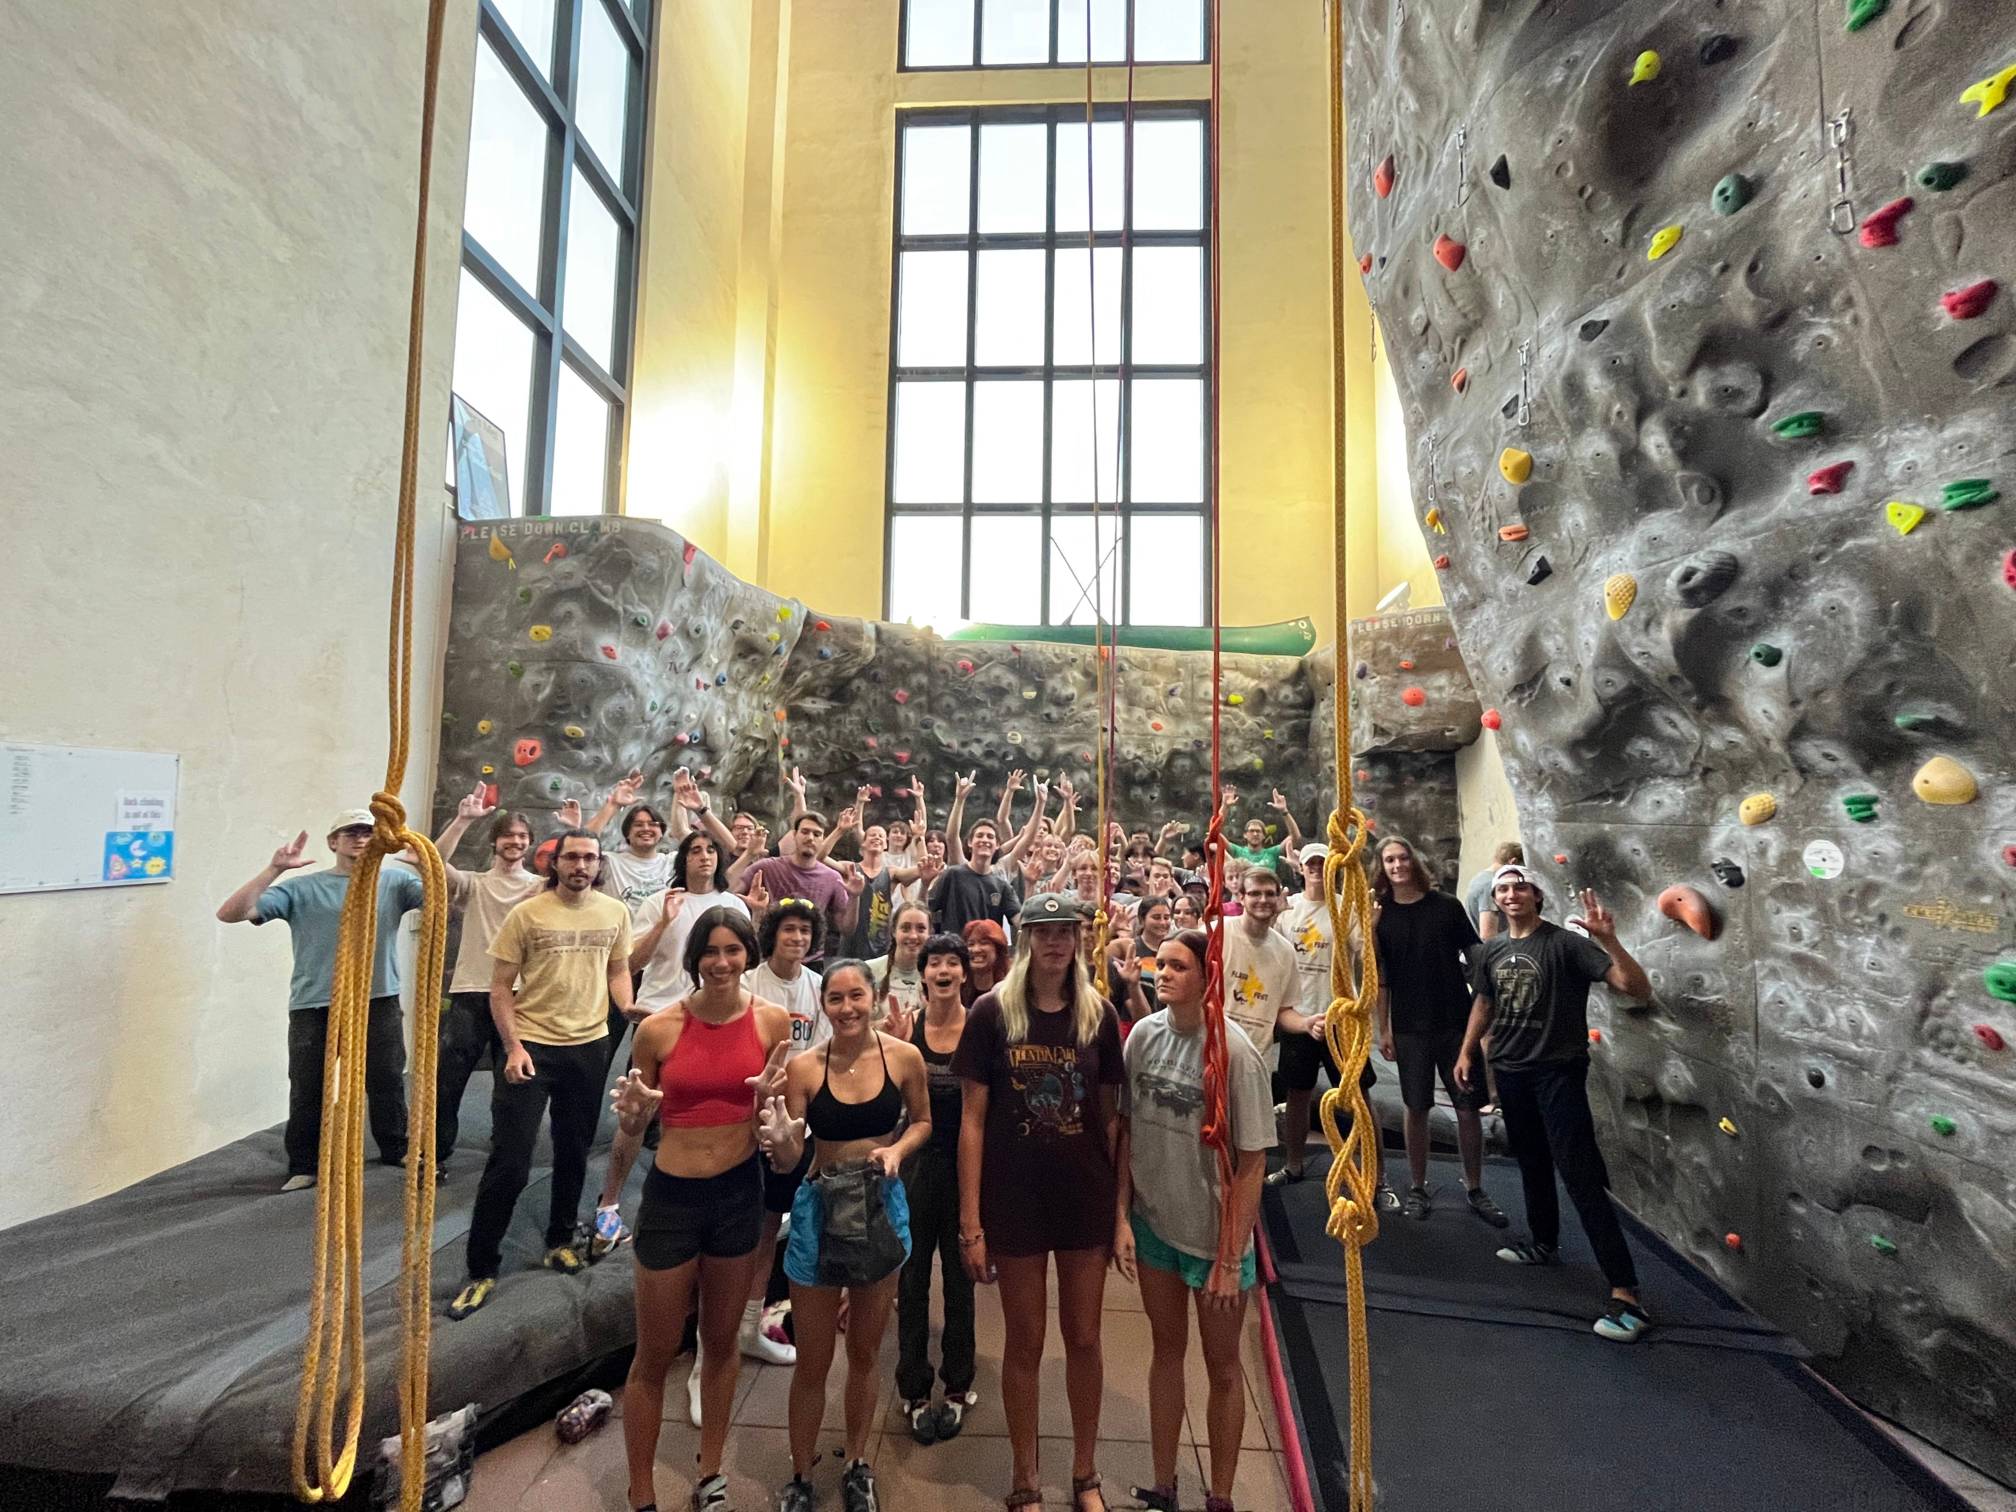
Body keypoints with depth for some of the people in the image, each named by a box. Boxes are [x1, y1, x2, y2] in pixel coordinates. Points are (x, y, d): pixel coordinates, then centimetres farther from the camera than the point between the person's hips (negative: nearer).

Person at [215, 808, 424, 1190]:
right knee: (308, 1091, 6)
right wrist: (274, 869, -16)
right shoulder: (303, 888, 1)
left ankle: (395, 1149, 32)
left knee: (387, 1082, 12)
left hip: (378, 1004, 1)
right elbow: (229, 914, -6)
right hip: (314, 1008, -1)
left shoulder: (394, 881, 3)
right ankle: (303, 1166, 26)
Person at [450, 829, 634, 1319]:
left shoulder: (615, 913, 0)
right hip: (531, 1046, -3)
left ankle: (560, 1241, 37)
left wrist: (628, 1007, -10)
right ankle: (481, 1269, 17)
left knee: (574, 1153, 17)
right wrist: (513, 1047, -13)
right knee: (509, 1162, 0)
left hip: (589, 1047, 3)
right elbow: (500, 986, -6)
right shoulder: (526, 914, -9)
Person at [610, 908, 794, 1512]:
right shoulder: (658, 1028, -13)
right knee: (654, 1356, 12)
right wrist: (634, 1109, -21)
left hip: (739, 1191, 2)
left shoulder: (772, 1020, -9)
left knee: (722, 1341, 20)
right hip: (671, 1195, -2)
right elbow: (633, 1127, 1)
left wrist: (770, 1094, -19)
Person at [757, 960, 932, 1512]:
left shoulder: (904, 1056, -12)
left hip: (882, 1208, 1)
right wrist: (781, 1142, -32)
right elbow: (786, 1161, -10)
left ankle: (857, 1464, 44)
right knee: (813, 1361, 14)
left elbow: (922, 1122, 5)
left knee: (865, 1353, 21)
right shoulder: (803, 1067, -15)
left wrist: (897, 1149, -14)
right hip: (820, 1210, -1)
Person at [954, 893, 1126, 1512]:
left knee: (1084, 1338, 16)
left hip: (1087, 1199, 2)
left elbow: (1110, 1115, 3)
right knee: (1025, 1342, 13)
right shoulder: (992, 1011, -11)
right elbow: (973, 1120, -8)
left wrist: (1122, 1203, 2)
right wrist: (970, 1222, -9)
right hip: (1016, 1202, -2)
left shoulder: (1098, 1013, -4)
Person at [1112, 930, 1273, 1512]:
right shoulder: (1144, 1034, -9)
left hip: (1214, 1233, -4)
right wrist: (1122, 1216, -1)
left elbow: (1251, 1162, -16)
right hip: (1153, 1223, 4)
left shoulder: (1235, 1053, -22)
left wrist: (1231, 1257, -13)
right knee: (1167, 1351, 22)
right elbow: (1127, 1129, 0)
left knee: (1222, 1366, 17)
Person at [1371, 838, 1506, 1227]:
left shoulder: (1446, 905, -3)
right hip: (1409, 1028, 0)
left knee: (1468, 1106, 5)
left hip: (1457, 1021, 0)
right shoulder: (1380, 915, -1)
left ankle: (1476, 1190, 22)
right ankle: (1417, 1189, 21)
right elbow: (1379, 977, 1)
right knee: (1416, 1108, 7)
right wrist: (1382, 1029, 0)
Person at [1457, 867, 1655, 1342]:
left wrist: (1609, 941, -35)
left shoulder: (1565, 943, -14)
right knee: (1531, 1163, 21)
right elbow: (1484, 1001, 19)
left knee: (1581, 1177, -10)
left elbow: (1638, 988, -21)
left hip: (1559, 1071, -6)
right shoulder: (1491, 950, 4)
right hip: (1510, 1070, 6)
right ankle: (1544, 1242, 40)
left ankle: (1626, 1294, -5)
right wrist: (1466, 1052, 18)